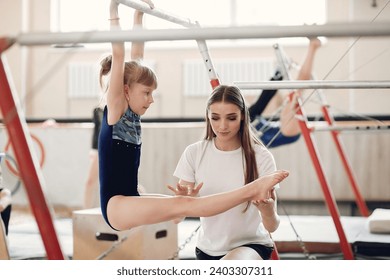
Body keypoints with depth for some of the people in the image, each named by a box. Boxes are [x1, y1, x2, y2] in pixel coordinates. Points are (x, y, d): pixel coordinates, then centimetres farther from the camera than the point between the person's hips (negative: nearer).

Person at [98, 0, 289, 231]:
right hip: (116, 206, -10)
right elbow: (118, 56, -16)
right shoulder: (115, 109, -9)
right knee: (184, 205, -24)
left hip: (129, 203, 10)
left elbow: (137, 57, 15)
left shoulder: (132, 113, 12)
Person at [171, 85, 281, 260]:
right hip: (207, 249, 4)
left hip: (251, 246, -4)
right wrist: (184, 199, -30)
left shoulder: (261, 157, -14)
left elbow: (271, 226, -14)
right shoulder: (194, 153, -7)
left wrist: (268, 211, -37)